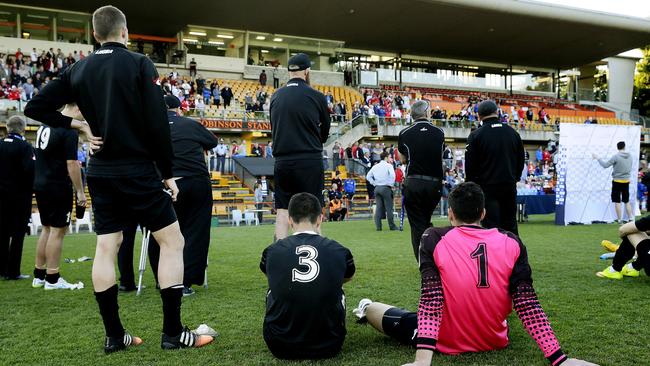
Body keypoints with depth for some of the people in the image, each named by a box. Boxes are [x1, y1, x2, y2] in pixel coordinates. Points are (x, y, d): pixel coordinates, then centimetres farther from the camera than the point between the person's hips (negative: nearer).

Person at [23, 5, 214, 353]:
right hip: (138, 171, -6)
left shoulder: (78, 70, 8)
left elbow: (35, 107, 8)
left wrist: (79, 125, 9)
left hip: (100, 173, 6)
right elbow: (157, 124, -13)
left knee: (105, 249, 9)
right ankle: (173, 332, 2)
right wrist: (168, 173, -6)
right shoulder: (139, 64, -7)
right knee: (172, 241, 2)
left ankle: (113, 335, 16)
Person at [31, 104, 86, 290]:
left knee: (47, 229, 17)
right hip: (58, 188, -9)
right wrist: (80, 191, -13)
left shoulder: (45, 125, 12)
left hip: (40, 185, 9)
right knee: (58, 231, -1)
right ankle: (52, 279, 6)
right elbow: (72, 165, -18)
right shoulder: (69, 131, -15)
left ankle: (39, 276, 23)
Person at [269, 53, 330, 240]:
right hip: (309, 162, -4)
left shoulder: (276, 96, 7)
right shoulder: (316, 96, -4)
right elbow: (325, 132, 6)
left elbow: (274, 128, 14)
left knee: (282, 211, 8)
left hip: (282, 161, 4)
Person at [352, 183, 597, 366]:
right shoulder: (511, 243, -8)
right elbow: (528, 304, -15)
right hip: (495, 340, 4)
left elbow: (430, 299, -22)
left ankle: (366, 309, 49)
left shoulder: (434, 238, -14)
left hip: (448, 342, -3)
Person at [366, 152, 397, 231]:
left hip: (377, 188, 5)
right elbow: (392, 176, -16)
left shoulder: (375, 166, 13)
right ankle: (392, 226, 2)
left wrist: (374, 183, 12)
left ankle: (378, 226, 3)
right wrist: (391, 184, -3)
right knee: (389, 208, -1)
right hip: (386, 188, -5)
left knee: (379, 207, 5)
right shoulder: (389, 166, -3)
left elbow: (368, 176, 13)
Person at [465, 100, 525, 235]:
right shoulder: (513, 133, 7)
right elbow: (521, 159, 14)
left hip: (487, 187, -4)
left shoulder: (476, 135, -8)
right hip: (510, 186, 5)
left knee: (491, 225, -2)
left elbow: (470, 165, -6)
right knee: (510, 223, 15)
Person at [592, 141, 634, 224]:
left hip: (617, 181, -5)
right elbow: (629, 168, 13)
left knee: (617, 201, 1)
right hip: (626, 181, 5)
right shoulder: (630, 156, 1)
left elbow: (605, 165, -14)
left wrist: (597, 158, -4)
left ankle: (620, 220, 3)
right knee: (627, 201, 14)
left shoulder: (616, 157, -16)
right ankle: (631, 218, 15)